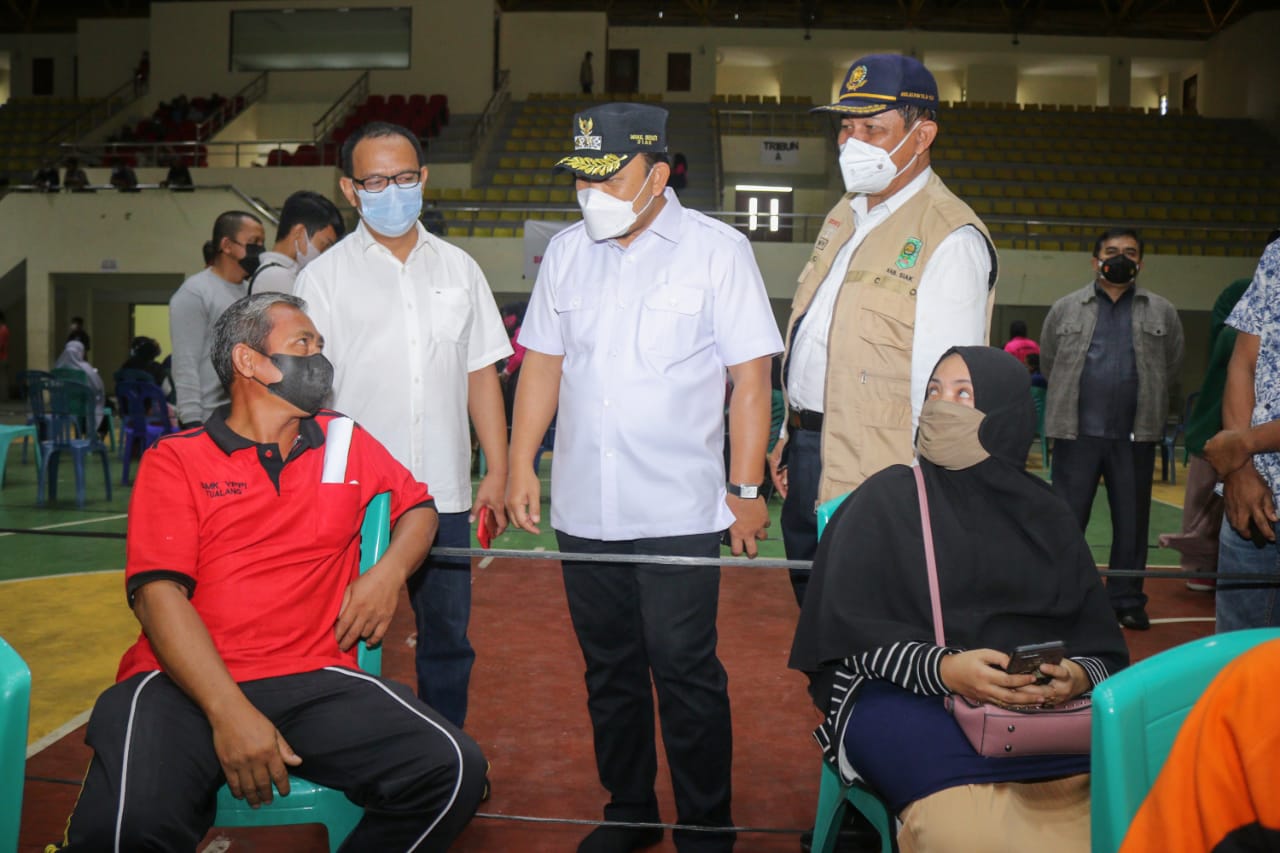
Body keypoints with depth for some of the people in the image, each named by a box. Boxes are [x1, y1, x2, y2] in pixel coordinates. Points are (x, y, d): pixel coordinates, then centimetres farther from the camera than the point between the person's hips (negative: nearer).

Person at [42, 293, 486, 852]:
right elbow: (158, 591, -4)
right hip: (186, 682, -2)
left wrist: (389, 571, 5)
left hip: (314, 680, 3)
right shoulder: (174, 459, 7)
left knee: (453, 770, -22)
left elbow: (417, 505, 30)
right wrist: (228, 711, -18)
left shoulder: (345, 443, 17)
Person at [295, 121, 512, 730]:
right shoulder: (324, 276, 1)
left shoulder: (458, 268, 10)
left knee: (447, 640, 11)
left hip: (445, 495, 3)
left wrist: (498, 474, 6)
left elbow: (480, 374, 11)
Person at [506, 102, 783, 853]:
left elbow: (751, 377, -6)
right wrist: (521, 465, 8)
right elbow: (543, 364, 13)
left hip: (680, 512, -4)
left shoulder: (717, 249, -4)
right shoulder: (567, 252, 9)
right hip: (585, 510, 5)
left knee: (686, 676, 1)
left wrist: (746, 488, -8)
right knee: (610, 671, 16)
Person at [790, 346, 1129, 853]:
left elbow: (1100, 641, 13)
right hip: (901, 694, -3)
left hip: (1040, 700, 4)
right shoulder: (884, 500, 8)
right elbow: (850, 629, -3)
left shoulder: (1043, 515, 18)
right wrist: (943, 668, -19)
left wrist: (1077, 677, -11)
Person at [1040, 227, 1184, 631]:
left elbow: (1171, 366, 14)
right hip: (1077, 432, -1)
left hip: (1135, 435, 1)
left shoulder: (1162, 312, 8)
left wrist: (1144, 403, 14)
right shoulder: (1065, 309, 6)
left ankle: (1127, 600, 20)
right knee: (1067, 518, 3)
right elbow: (1048, 363, 13)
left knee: (1132, 520, 9)